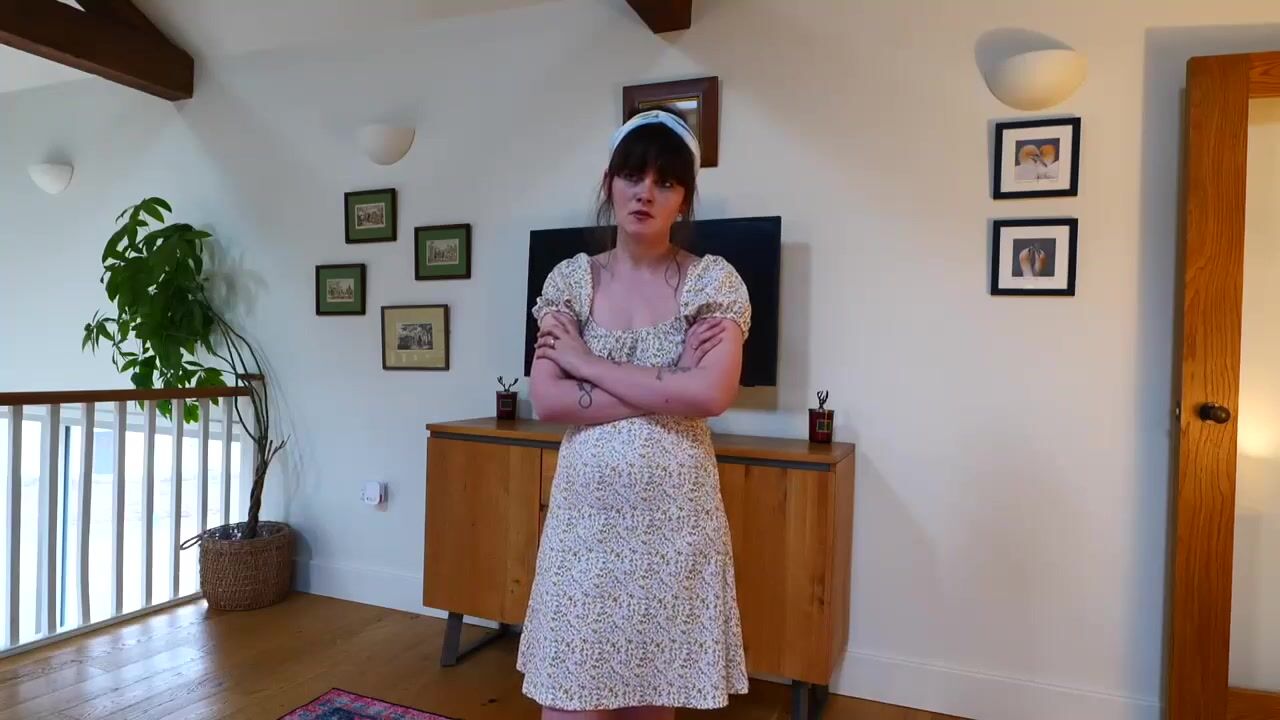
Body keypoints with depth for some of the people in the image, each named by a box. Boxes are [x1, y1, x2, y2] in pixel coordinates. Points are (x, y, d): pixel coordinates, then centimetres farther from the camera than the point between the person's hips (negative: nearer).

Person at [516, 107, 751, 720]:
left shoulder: (714, 279, -2)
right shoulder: (570, 278, 3)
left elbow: (710, 395, -17)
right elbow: (546, 400, -7)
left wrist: (588, 361, -11)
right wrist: (666, 385, -13)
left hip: (675, 514, -1)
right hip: (586, 510, 1)